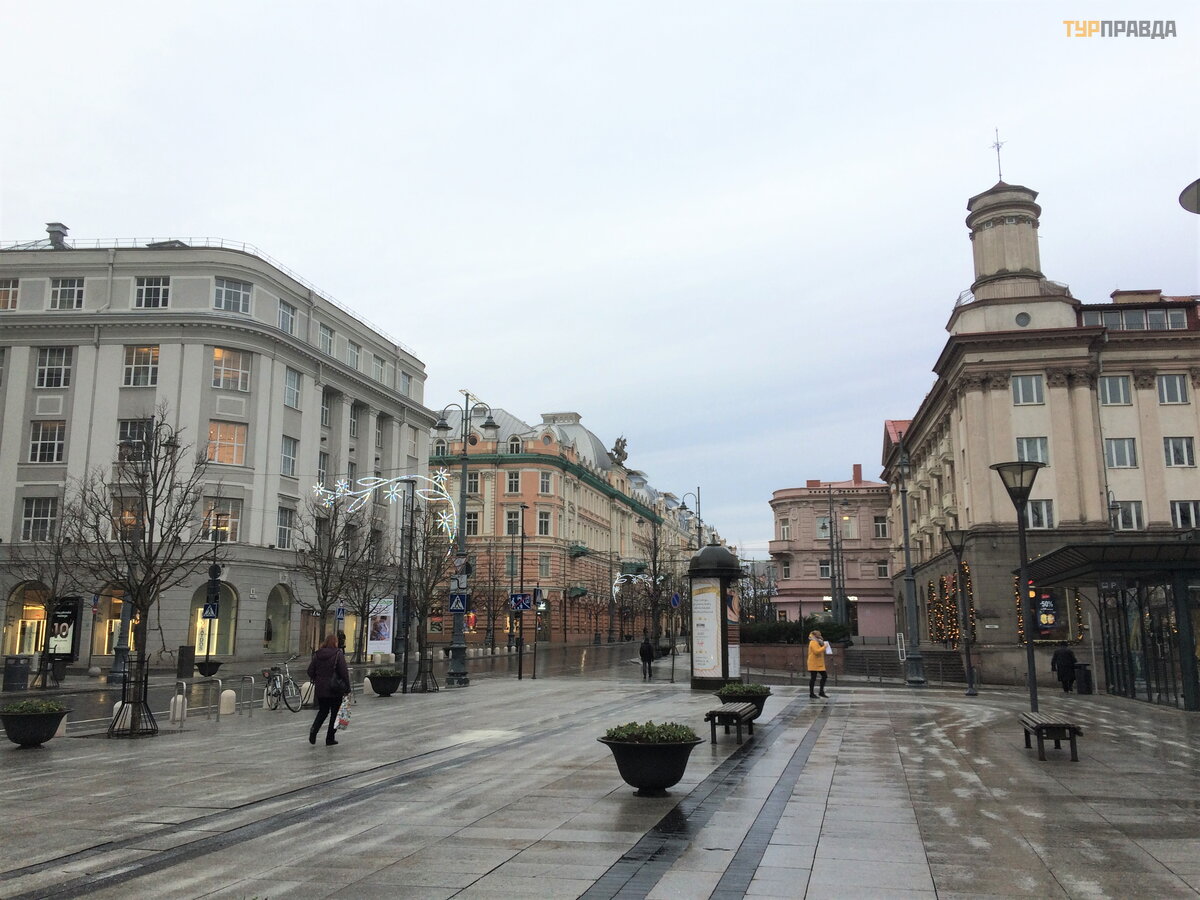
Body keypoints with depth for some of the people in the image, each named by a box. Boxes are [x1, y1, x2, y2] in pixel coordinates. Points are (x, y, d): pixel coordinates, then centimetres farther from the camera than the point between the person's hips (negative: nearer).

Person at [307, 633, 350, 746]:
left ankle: (313, 730, -4)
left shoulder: (317, 654, 2)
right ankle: (330, 739, 11)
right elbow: (344, 672, -14)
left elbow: (310, 671, 5)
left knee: (323, 711, 19)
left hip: (320, 689, 4)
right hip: (335, 690, -4)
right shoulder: (338, 654, -11)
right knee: (335, 713, 9)